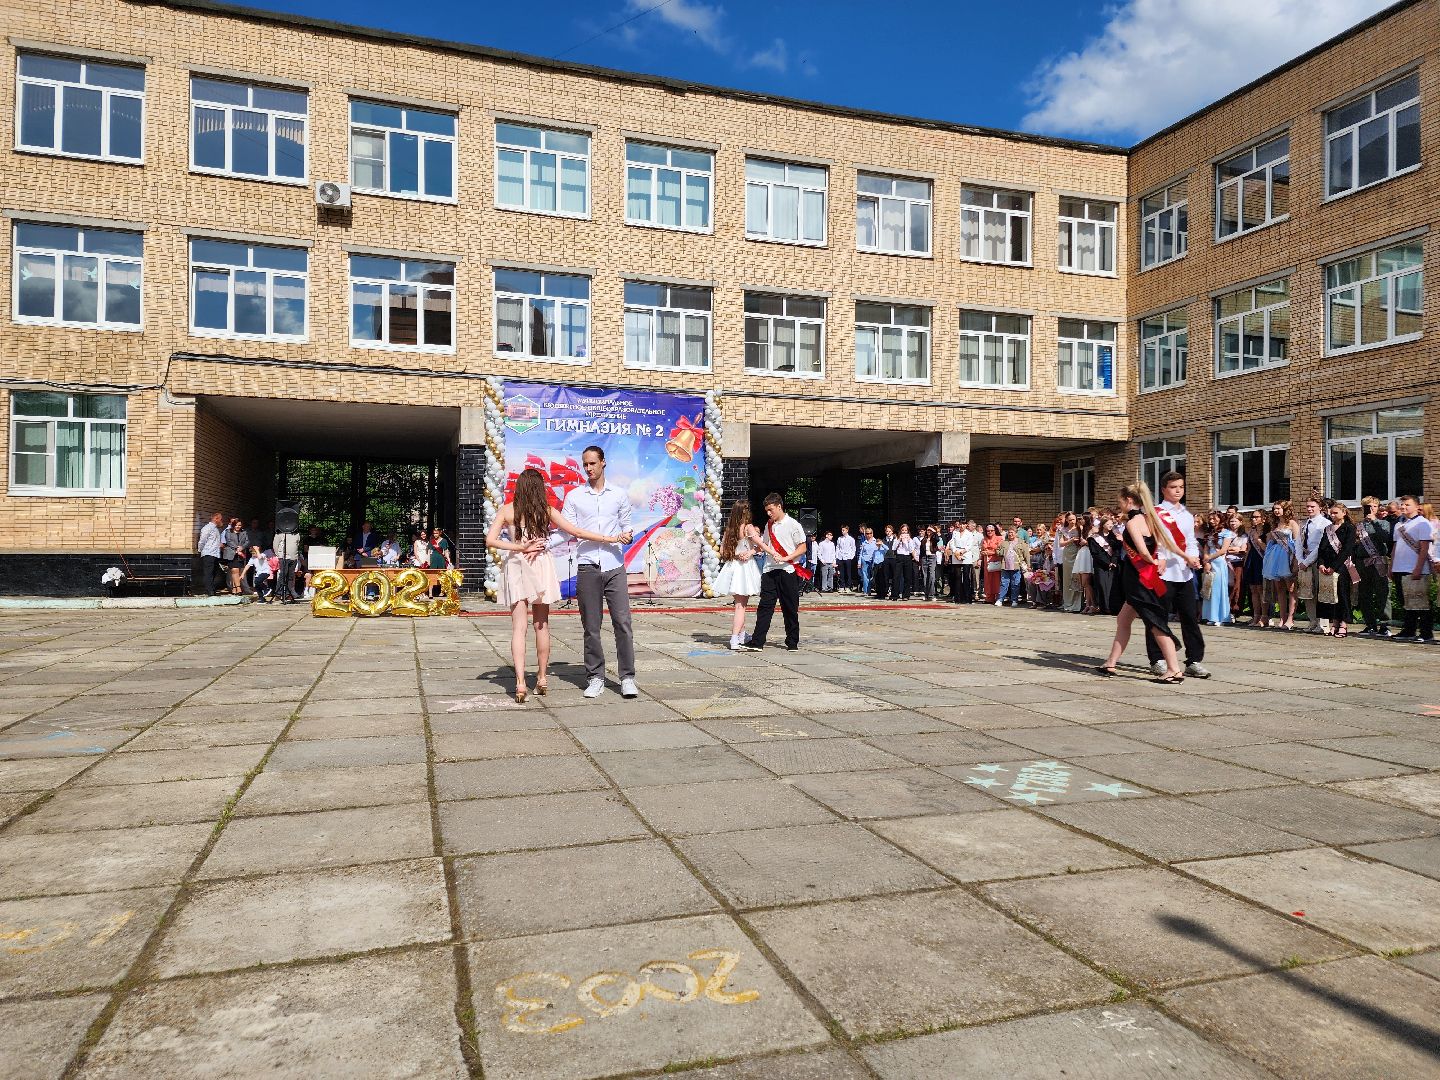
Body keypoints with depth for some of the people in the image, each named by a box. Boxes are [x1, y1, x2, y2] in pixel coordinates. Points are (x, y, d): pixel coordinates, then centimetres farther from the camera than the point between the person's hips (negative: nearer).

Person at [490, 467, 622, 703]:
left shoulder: (507, 510, -1)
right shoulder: (547, 511, -1)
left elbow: (490, 540, -8)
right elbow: (576, 532, -1)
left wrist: (521, 548, -6)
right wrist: (610, 538, 4)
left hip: (516, 568, -1)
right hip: (542, 567, 1)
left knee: (518, 627, -1)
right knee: (541, 625, 12)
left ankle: (520, 682, -13)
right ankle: (542, 678, 20)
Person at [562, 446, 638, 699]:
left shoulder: (619, 495, 11)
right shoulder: (574, 497, 9)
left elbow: (626, 527, 16)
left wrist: (627, 536, -7)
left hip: (615, 566, 0)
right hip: (587, 568, 0)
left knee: (623, 623, -5)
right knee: (591, 627, 3)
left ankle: (627, 678, 2)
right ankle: (595, 678, 11)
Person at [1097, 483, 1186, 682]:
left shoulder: (1132, 522, -15)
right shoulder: (1148, 518, 11)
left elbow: (1142, 551, -24)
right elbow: (1169, 543, 9)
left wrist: (1153, 562, -5)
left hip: (1140, 578, -9)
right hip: (1146, 577, 9)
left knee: (1155, 624, -6)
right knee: (1123, 620, 14)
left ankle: (1175, 670, -5)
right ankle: (1110, 664, 18)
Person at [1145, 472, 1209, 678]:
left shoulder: (1188, 516, 19)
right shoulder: (1156, 513, -1)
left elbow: (1191, 542, 18)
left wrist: (1194, 558, -2)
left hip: (1185, 574, 6)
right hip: (1163, 573, -5)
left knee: (1190, 617, 3)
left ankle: (1194, 661, 7)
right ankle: (1157, 660, 8)